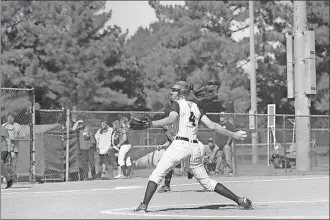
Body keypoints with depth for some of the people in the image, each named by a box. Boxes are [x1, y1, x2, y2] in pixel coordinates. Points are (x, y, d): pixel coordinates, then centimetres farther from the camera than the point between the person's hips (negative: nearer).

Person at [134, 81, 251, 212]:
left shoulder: (177, 104, 4)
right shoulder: (195, 106, 21)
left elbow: (172, 119, -18)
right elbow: (212, 126, 14)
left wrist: (151, 124, -25)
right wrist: (233, 135, 21)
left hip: (181, 144, -6)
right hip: (195, 147, 6)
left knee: (157, 174, -2)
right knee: (206, 181, 15)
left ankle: (144, 205, -15)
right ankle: (240, 200, 11)